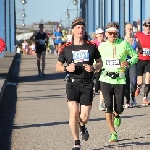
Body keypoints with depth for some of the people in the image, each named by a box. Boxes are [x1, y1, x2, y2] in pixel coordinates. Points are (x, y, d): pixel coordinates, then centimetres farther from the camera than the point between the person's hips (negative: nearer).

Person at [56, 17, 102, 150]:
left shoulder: (92, 46, 6)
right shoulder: (66, 48, 5)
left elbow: (100, 62, 15)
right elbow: (58, 66, 11)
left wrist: (93, 68, -7)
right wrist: (66, 68, -11)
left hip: (87, 84, 0)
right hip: (72, 83, 0)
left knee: (84, 116, -4)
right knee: (74, 112, -13)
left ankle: (82, 127, 35)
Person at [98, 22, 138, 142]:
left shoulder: (124, 44, -1)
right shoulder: (102, 46, 6)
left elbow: (135, 56, 7)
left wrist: (129, 62, -12)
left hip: (120, 80, -1)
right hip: (105, 80, 1)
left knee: (119, 108, -2)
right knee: (108, 107, -5)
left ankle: (116, 115, 37)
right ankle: (113, 133, 8)